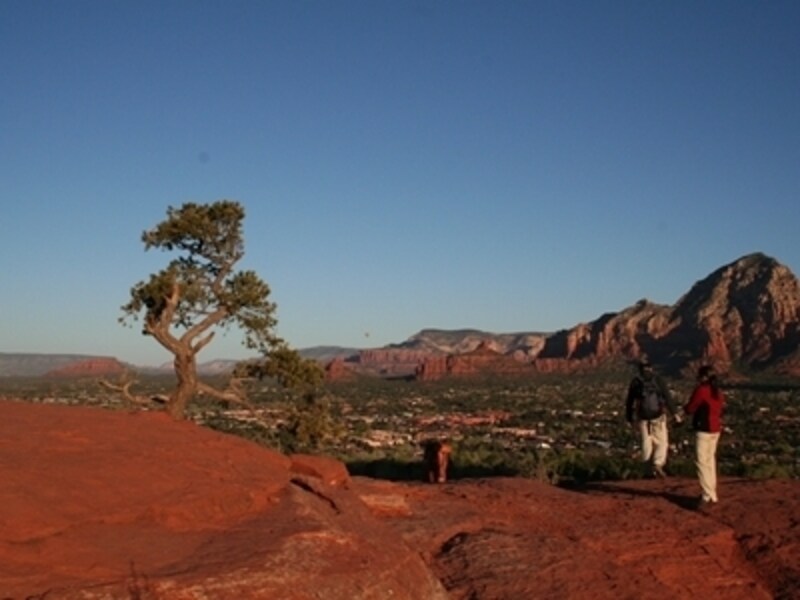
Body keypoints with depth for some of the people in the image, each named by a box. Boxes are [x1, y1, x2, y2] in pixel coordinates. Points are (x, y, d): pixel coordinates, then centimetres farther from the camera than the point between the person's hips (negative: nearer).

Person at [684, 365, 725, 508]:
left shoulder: (701, 390, -15)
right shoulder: (718, 391, 9)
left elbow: (689, 409, -11)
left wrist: (686, 407, 10)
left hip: (703, 430, -8)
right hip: (716, 429, 8)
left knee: (701, 461, -7)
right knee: (710, 460, 15)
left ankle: (707, 495, -14)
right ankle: (712, 495, 21)